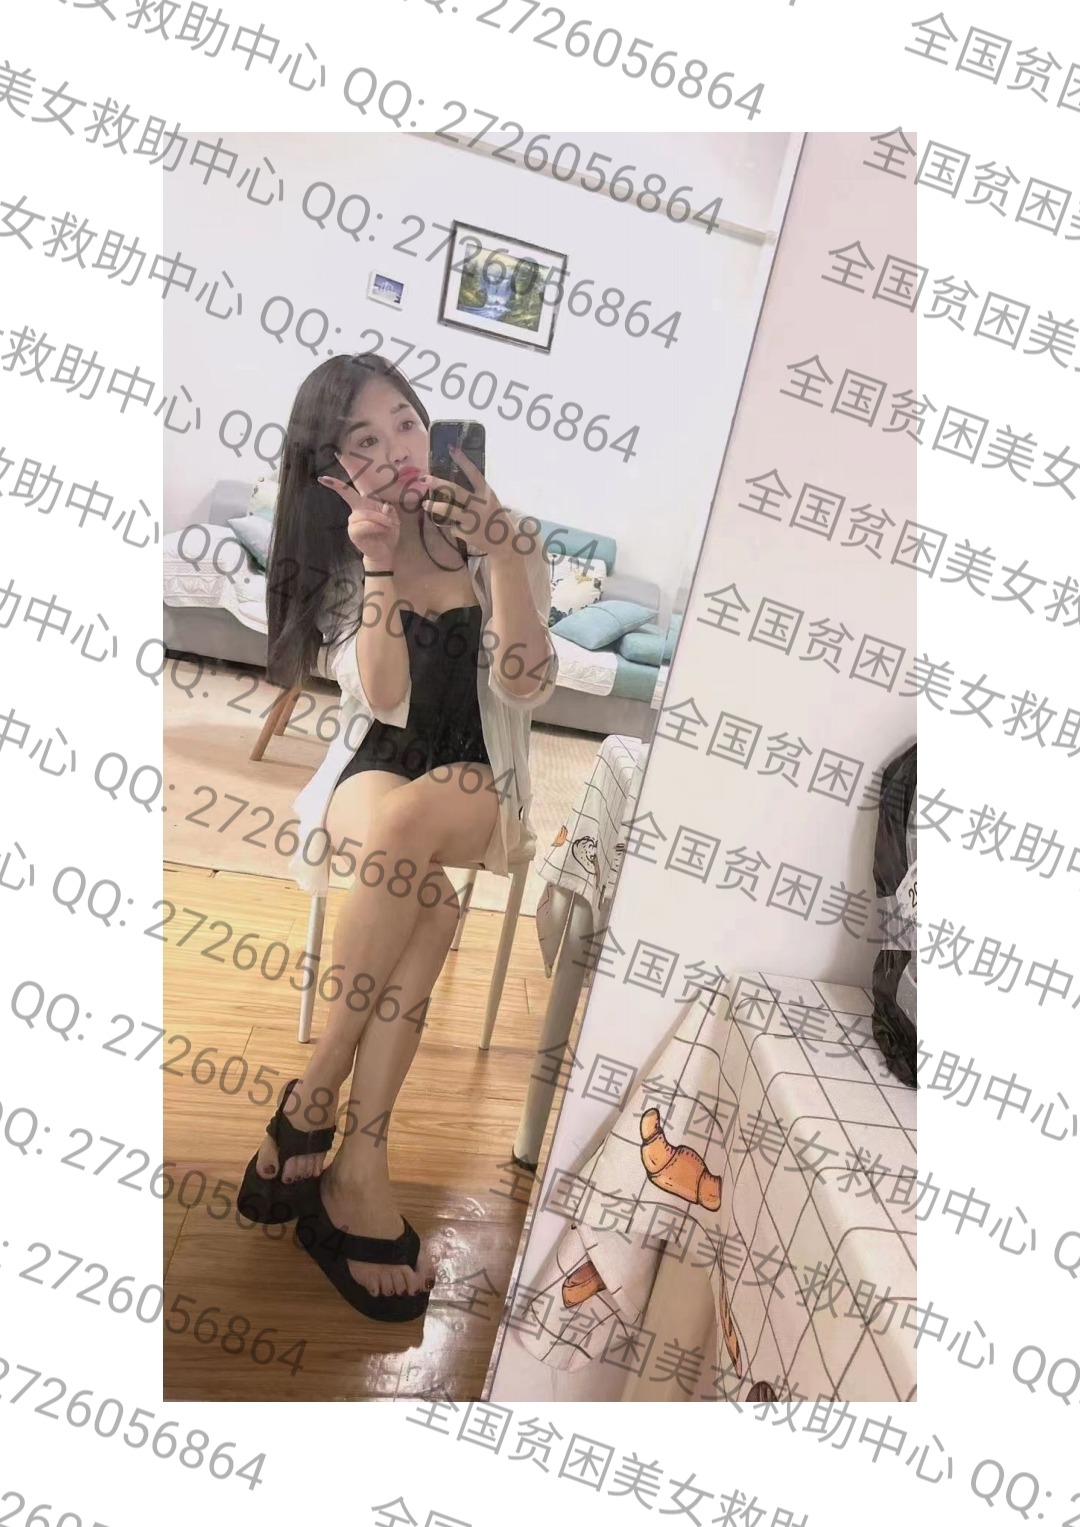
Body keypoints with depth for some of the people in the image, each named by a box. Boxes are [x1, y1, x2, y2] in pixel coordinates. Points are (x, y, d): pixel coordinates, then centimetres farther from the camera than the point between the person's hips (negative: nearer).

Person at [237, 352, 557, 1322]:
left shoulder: (502, 536, 1)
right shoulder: (335, 560, 4)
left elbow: (526, 687, -13)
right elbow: (386, 703, -12)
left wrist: (497, 551, -20)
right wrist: (377, 563, -20)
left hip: (477, 785, 0)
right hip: (371, 777, 1)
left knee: (414, 821, -37)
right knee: (419, 876, -36)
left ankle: (312, 1101, -28)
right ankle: (361, 1163, -29)